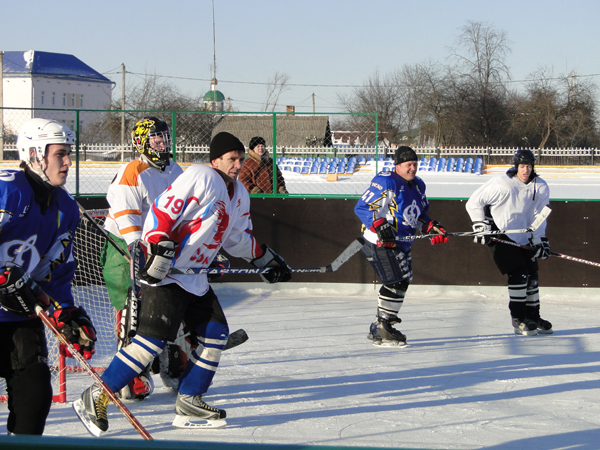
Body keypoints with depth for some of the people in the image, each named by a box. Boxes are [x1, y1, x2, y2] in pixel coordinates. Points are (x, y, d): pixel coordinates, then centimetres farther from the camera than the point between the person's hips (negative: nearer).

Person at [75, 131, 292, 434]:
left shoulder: (238, 195, 15)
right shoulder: (201, 177, -14)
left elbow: (238, 237, 29)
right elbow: (162, 210, -20)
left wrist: (266, 259, 29)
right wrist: (160, 250, -29)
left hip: (195, 280, 10)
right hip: (165, 273, -10)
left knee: (215, 332, 6)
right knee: (154, 338, -16)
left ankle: (189, 402, 14)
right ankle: (96, 397, -12)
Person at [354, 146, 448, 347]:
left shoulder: (418, 185, 12)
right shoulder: (386, 183, -16)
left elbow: (420, 215, 24)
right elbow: (362, 208, -19)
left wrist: (432, 227, 5)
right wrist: (380, 226, -31)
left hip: (401, 244, 10)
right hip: (380, 243, -10)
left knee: (402, 283, 12)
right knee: (396, 283, -16)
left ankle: (378, 329, 24)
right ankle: (382, 328, -8)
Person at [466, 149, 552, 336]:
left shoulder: (540, 188, -3)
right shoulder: (501, 184, -20)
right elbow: (474, 203, -11)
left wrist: (540, 240, -1)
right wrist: (480, 226, -13)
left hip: (524, 236, 6)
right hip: (500, 234, -6)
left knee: (532, 276, 8)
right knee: (518, 274, -15)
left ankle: (533, 317, 24)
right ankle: (518, 320, -5)